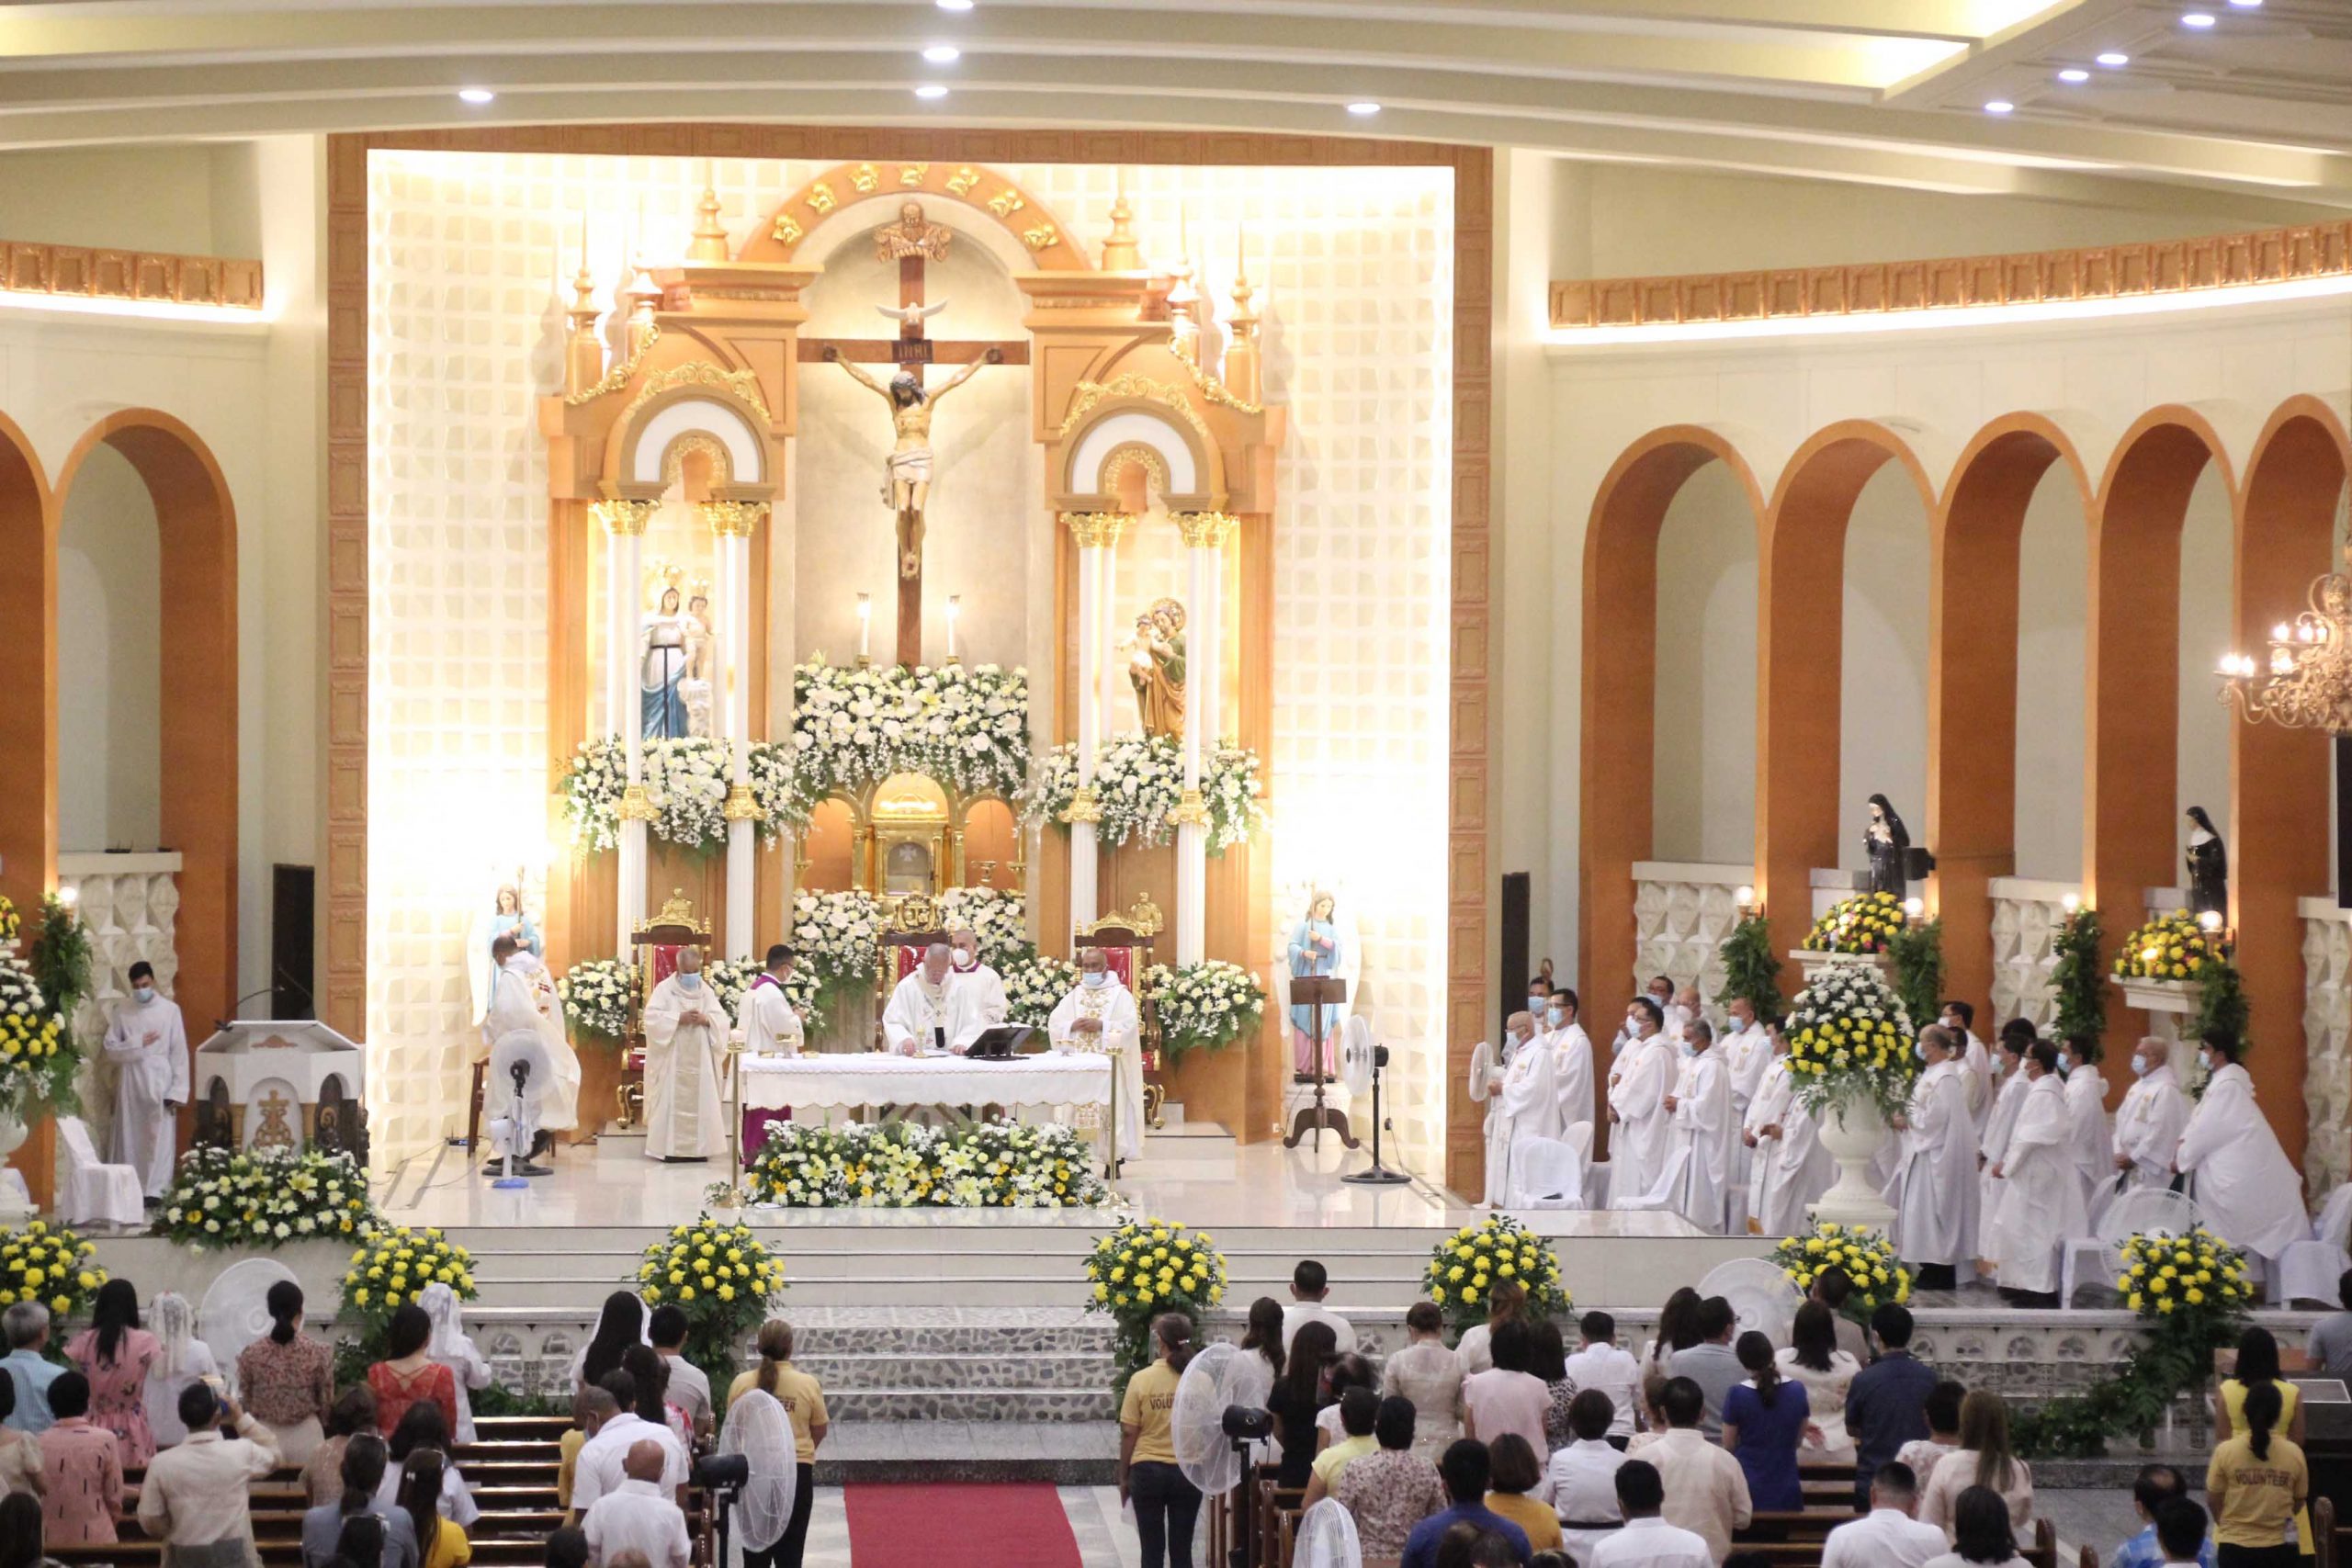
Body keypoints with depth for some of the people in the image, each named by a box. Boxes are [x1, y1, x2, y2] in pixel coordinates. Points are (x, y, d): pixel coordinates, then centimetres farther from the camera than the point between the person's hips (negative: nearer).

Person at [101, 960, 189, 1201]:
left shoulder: (170, 1010, -1)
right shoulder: (122, 1011, 6)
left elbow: (179, 1053, -2)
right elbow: (111, 1049, 4)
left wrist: (178, 1090, -8)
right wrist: (138, 1043, -11)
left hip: (159, 1081, -2)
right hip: (130, 1081, 2)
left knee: (159, 1137, -6)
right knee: (130, 1136, 5)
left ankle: (154, 1190, -6)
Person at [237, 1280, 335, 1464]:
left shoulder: (251, 1354, -7)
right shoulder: (318, 1353, -10)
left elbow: (247, 1402, 4)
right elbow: (327, 1402, 0)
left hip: (265, 1438, 1)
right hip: (307, 1438, -1)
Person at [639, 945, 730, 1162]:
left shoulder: (706, 991, 10)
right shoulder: (664, 989, -1)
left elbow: (723, 1021, 4)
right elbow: (652, 1017, -12)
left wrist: (705, 1019, -17)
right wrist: (679, 1018, -21)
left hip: (699, 1060, 4)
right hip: (672, 1059, -4)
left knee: (699, 1101, 2)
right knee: (672, 1101, -5)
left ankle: (697, 1147, 7)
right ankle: (670, 1148, -3)